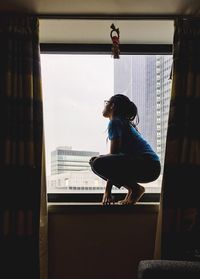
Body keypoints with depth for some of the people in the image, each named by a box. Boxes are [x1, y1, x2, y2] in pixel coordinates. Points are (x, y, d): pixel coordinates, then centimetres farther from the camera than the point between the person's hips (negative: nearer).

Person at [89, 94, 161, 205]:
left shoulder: (115, 122, -6)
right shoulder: (125, 123, 22)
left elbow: (113, 154, -11)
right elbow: (115, 155, 23)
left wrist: (107, 191, -9)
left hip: (148, 166, -10)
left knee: (98, 164, -24)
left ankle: (135, 188, -10)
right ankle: (132, 191, 9)